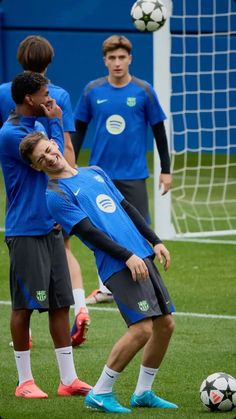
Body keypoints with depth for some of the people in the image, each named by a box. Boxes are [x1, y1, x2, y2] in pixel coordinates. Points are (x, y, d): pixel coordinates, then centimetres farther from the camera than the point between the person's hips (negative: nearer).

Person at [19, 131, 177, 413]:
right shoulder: (56, 194, -5)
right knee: (143, 328, -17)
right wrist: (128, 256, -19)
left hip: (142, 257, 8)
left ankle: (142, 393, 19)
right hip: (117, 266, -8)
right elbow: (89, 231, -13)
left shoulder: (94, 173, 18)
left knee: (165, 323, 6)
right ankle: (100, 394, -6)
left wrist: (155, 241, 15)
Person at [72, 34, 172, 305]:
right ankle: (106, 288, 19)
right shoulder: (92, 91, 1)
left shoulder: (143, 91, -3)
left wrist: (166, 170, 2)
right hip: (100, 174, 2)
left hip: (133, 175, -2)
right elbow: (79, 130, 9)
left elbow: (159, 131, 3)